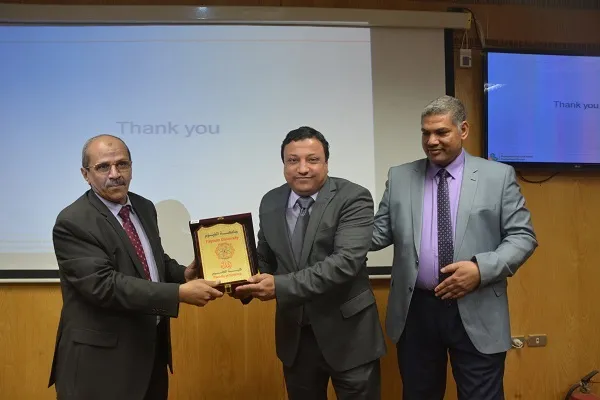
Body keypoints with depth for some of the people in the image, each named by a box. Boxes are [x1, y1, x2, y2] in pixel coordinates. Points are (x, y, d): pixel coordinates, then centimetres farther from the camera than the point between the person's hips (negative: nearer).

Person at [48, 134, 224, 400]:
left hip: (152, 347, 7)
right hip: (101, 356, -7)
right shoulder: (72, 223, -17)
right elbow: (104, 284, -26)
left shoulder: (144, 208, 6)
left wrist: (183, 274, -4)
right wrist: (180, 293, -30)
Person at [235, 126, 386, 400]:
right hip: (294, 334, 5)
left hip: (347, 333, -4)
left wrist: (281, 286, -30)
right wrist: (248, 284, -10)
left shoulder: (354, 199, -13)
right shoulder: (270, 203, 3)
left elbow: (347, 261, -25)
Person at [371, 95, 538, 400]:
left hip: (476, 313, -2)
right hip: (415, 310, 2)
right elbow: (379, 232, 5)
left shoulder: (499, 176, 0)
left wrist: (482, 268, -17)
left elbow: (522, 236, -1)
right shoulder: (399, 177, 6)